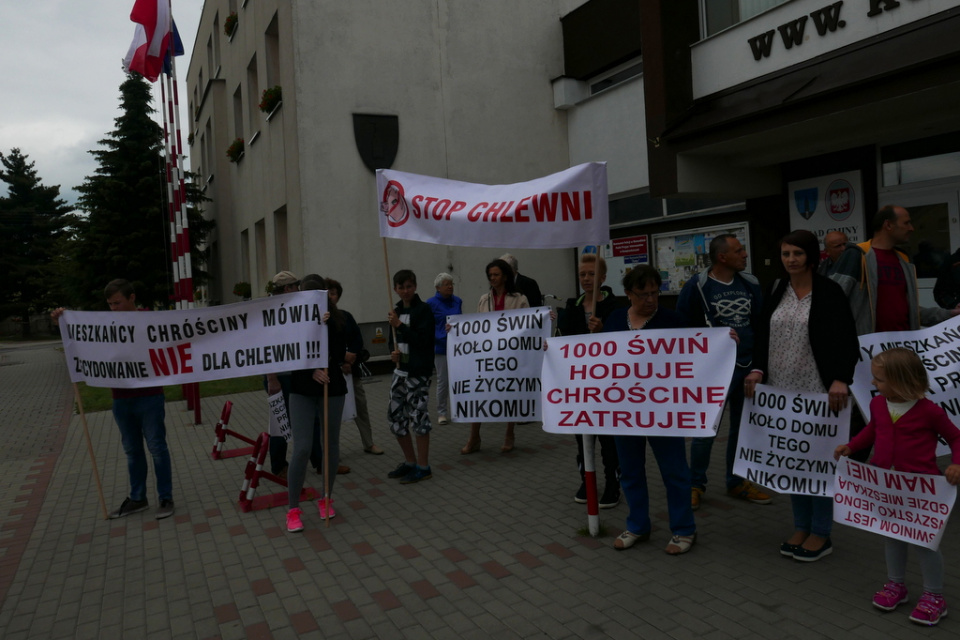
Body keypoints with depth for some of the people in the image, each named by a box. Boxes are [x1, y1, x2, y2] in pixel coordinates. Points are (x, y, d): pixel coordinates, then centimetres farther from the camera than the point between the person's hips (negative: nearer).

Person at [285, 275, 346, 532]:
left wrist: (327, 326, -23)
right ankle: (293, 509, 5)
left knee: (331, 446, 9)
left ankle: (326, 498, 28)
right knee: (302, 448, -7)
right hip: (302, 390, -1)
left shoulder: (336, 319, -4)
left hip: (332, 389, 1)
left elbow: (340, 354, -14)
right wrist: (311, 372, -23)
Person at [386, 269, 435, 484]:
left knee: (418, 416, -4)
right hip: (401, 369, 8)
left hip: (418, 371, -8)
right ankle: (410, 462, 25)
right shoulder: (397, 310, 12)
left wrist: (399, 325, -19)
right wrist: (394, 351, 0)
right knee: (395, 416, 10)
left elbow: (423, 341, -18)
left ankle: (423, 467, 7)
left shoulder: (423, 310, -9)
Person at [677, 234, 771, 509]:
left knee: (743, 426, 13)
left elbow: (761, 323, 14)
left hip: (748, 366, 5)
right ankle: (696, 483, 15)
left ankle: (736, 482, 27)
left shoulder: (750, 284, 6)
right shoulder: (697, 286, -9)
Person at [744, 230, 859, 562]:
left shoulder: (830, 291, -5)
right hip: (781, 389, 5)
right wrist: (758, 370, -6)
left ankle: (821, 534, 17)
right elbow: (763, 337, 10)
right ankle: (801, 526, 26)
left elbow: (847, 341, -10)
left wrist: (840, 380, -22)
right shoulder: (775, 292, 9)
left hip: (818, 391, -5)